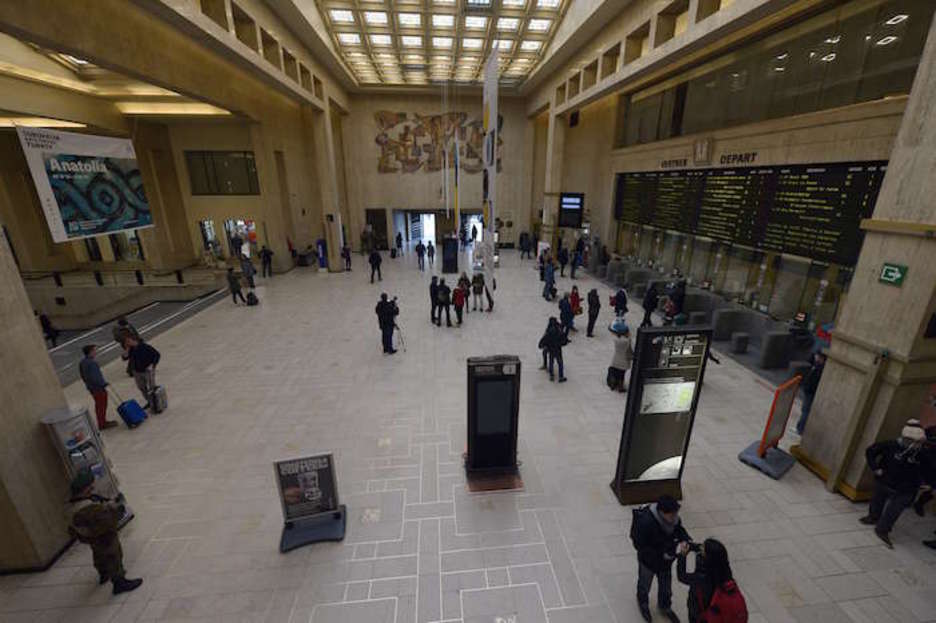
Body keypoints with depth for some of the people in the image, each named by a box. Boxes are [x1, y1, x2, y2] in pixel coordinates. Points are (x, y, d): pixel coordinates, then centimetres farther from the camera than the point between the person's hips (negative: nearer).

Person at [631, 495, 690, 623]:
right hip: (648, 561, -4)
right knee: (645, 584, 25)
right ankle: (643, 604, 57)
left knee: (666, 585, 28)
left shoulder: (674, 518, -23)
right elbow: (639, 545, -30)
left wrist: (686, 540, -23)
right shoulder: (645, 522, -41)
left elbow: (679, 529, -3)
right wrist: (661, 554, -31)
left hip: (666, 560, 4)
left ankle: (665, 606, 58)